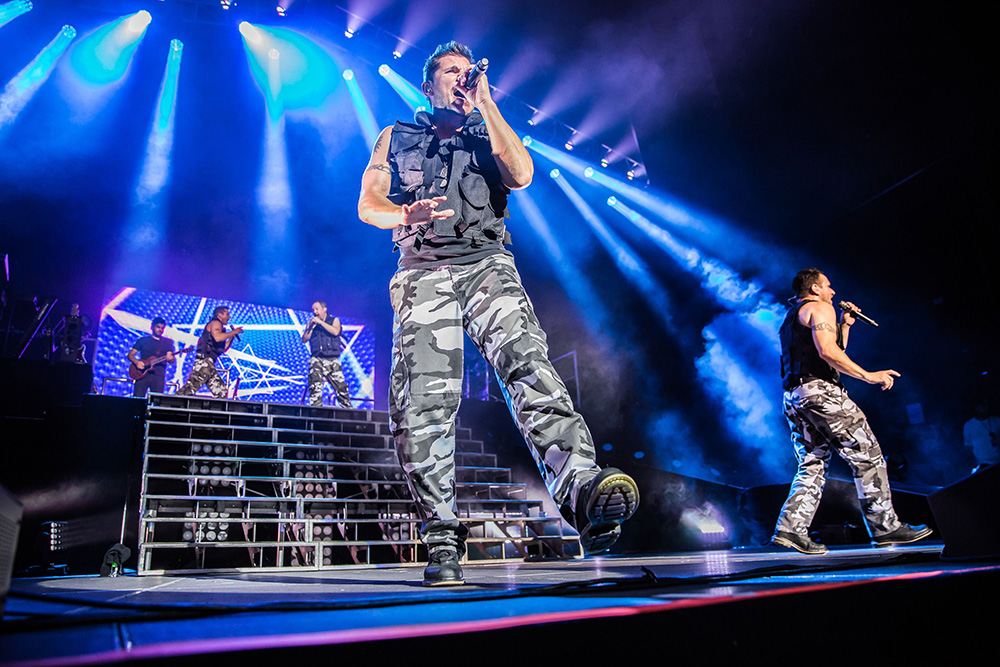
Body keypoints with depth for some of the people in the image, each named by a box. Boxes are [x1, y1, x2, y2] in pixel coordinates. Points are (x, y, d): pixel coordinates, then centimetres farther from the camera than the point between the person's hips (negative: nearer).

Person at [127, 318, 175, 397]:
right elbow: (130, 355, 12)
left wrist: (170, 358, -20)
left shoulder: (168, 342, 14)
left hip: (158, 375, 0)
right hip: (142, 374, 0)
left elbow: (172, 360, 5)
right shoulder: (143, 340, 14)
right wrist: (137, 362, -9)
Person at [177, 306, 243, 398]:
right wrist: (233, 332, -11)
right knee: (192, 386, -20)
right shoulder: (215, 323, 1)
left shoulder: (218, 326, 28)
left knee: (222, 391, 6)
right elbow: (217, 337, -22)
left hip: (209, 364, 10)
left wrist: (232, 336, 23)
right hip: (204, 360, -10)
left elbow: (223, 349, 30)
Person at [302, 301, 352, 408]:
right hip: (316, 359, 1)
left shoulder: (334, 320, 12)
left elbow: (335, 332, -9)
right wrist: (312, 326, -2)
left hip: (332, 360, -1)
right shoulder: (311, 323, 17)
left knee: (341, 386, -4)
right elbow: (304, 339, 7)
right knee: (315, 386, -15)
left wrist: (320, 322, -7)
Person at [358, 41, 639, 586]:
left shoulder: (487, 135, 26)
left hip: (487, 265, 0)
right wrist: (407, 215, -10)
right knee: (424, 401, -14)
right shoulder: (396, 137, 24)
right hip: (423, 271, 0)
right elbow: (368, 205, 12)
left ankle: (581, 488, -45)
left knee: (527, 361, -28)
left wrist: (485, 103, 9)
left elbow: (521, 175, 3)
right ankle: (441, 541, -10)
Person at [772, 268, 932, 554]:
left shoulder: (790, 319, 29)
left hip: (793, 397, 9)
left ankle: (791, 528, -4)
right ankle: (885, 527, 1)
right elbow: (827, 351, -16)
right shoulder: (820, 308, 1)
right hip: (819, 390, -9)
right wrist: (867, 375, -14)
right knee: (867, 455, -1)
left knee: (812, 465, 6)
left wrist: (845, 325, 29)